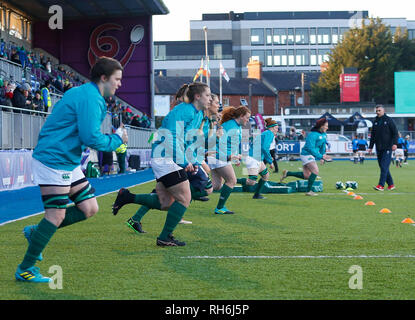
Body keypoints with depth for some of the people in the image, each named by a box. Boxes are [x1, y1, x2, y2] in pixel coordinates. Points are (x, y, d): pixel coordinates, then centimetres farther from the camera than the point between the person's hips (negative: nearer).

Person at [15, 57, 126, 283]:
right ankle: (25, 269, 3)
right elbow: (91, 137, -24)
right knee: (56, 215, -8)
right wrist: (116, 140, -7)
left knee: (89, 209, 8)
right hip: (53, 161, -10)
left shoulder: (85, 94, 16)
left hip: (68, 163, 10)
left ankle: (36, 232, 19)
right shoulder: (90, 98, -18)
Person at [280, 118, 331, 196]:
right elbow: (310, 148, -28)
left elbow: (323, 146, 19)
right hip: (307, 154, -9)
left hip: (312, 156, 9)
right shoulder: (313, 135, -22)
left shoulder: (324, 135, 7)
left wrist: (322, 158, 11)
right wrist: (320, 156, -30)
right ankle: (309, 191, -13)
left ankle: (287, 173, 21)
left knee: (306, 176, 9)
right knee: (315, 171, -19)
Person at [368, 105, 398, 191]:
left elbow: (395, 132, -4)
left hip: (387, 148, -6)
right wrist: (371, 147, 15)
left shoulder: (389, 120, -1)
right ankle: (391, 184, 17)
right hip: (379, 148, 6)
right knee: (382, 167, 7)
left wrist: (394, 143, -15)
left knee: (384, 167, -12)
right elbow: (372, 135, 20)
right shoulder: (375, 121, 14)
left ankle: (381, 185, -16)